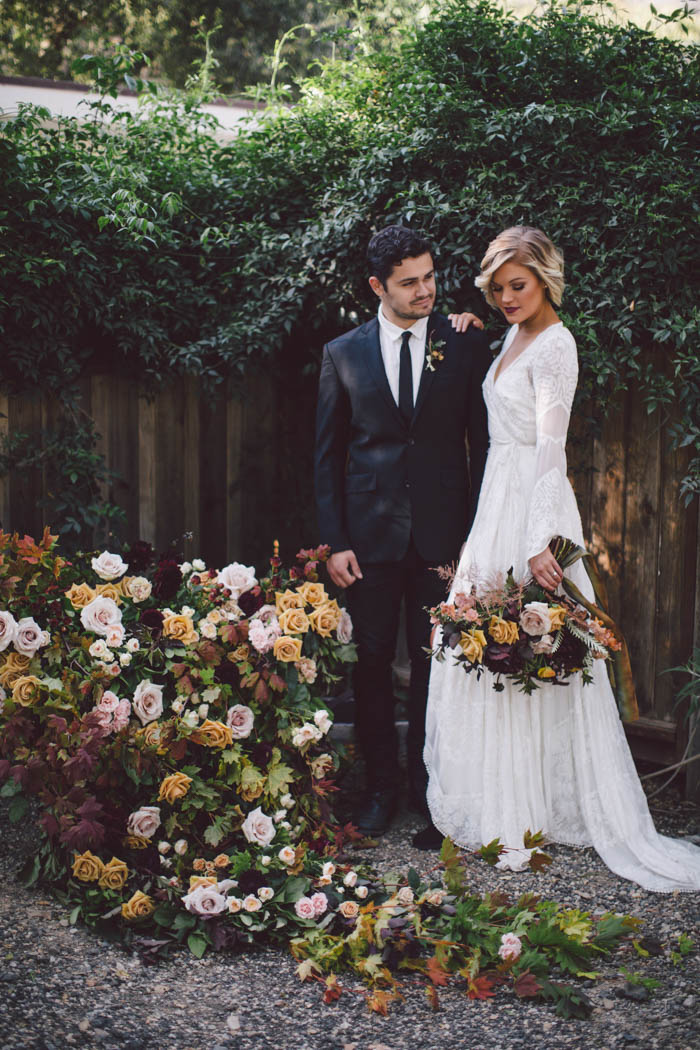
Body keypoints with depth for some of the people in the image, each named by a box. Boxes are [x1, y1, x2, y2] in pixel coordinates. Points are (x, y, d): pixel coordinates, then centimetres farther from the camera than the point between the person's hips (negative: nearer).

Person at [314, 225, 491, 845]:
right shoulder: (343, 354, 4)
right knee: (372, 665, 7)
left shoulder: (466, 346, 2)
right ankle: (381, 787, 22)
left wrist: (477, 532, -2)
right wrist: (334, 542, -1)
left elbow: (484, 443, 3)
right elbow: (328, 455, 5)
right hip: (371, 534, 1)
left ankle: (428, 782, 23)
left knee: (435, 663, 7)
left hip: (442, 533, 0)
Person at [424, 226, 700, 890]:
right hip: (498, 502, 9)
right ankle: (498, 804, 21)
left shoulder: (555, 344, -12)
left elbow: (550, 448, -19)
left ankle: (528, 814, 6)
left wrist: (540, 541, -25)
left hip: (533, 504, -9)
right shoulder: (513, 340, 15)